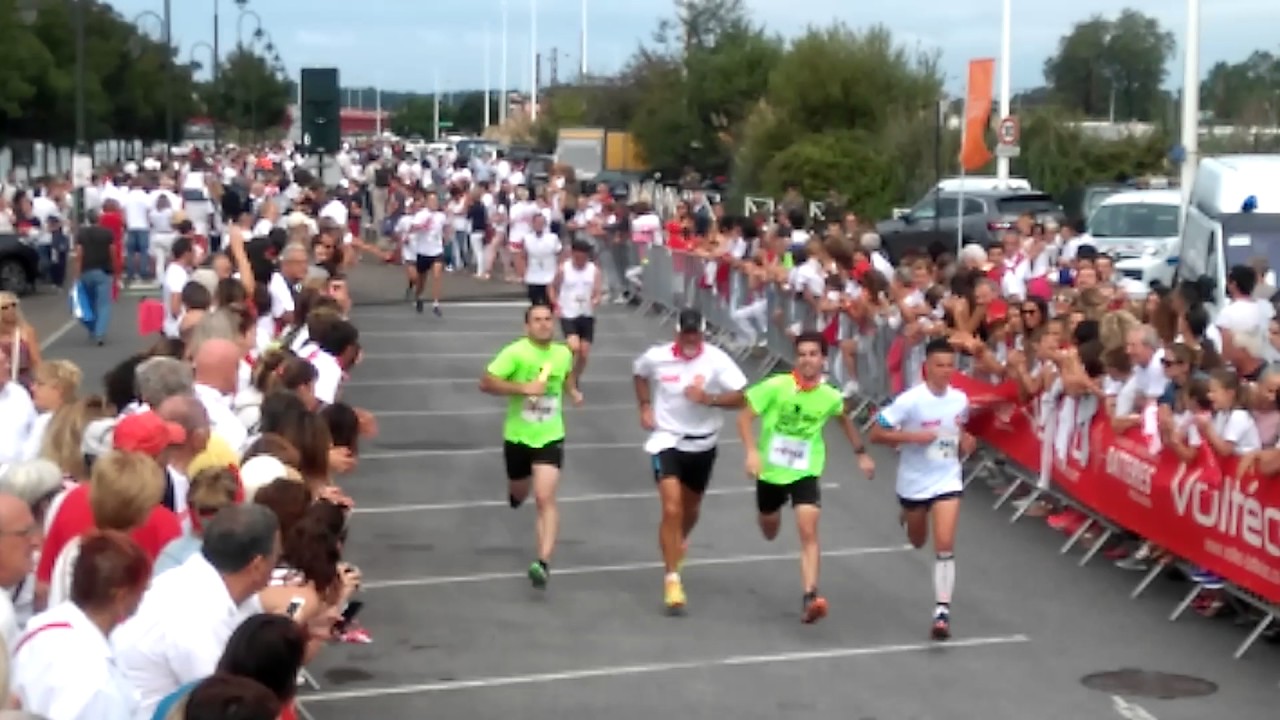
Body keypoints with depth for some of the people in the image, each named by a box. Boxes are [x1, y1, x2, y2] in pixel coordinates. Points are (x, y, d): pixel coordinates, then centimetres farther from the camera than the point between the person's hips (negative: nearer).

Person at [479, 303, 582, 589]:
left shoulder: (563, 353, -2)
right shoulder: (515, 352, -17)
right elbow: (485, 383, -23)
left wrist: (573, 391, 7)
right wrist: (523, 388, -29)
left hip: (550, 437, 0)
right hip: (518, 436, 0)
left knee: (545, 499, -16)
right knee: (519, 493, 22)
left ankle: (543, 563, -20)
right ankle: (516, 492, 63)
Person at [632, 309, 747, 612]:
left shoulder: (717, 360, -15)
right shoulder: (656, 357, -11)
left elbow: (739, 397, -14)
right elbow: (640, 375, 12)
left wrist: (708, 398, -29)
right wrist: (645, 407, 0)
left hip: (702, 444, 2)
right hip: (667, 440, -2)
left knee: (690, 509, 21)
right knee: (672, 510, -17)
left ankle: (679, 542, 56)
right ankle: (672, 579, -12)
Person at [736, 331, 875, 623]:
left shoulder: (831, 397, -9)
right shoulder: (776, 387, -17)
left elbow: (845, 420, 14)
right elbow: (745, 416, -13)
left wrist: (861, 454, 17)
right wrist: (752, 452, -26)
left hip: (806, 473, -1)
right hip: (771, 470, 1)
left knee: (808, 533, -19)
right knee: (770, 532, 23)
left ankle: (810, 597, -22)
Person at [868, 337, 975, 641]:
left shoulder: (960, 399, -6)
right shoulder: (910, 400, -20)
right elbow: (876, 434, -19)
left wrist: (964, 442, -4)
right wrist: (913, 437, -29)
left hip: (947, 480, 1)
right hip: (913, 482, -1)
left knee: (944, 545, -15)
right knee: (918, 542, 23)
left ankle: (942, 610, -10)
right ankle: (909, 515, 61)